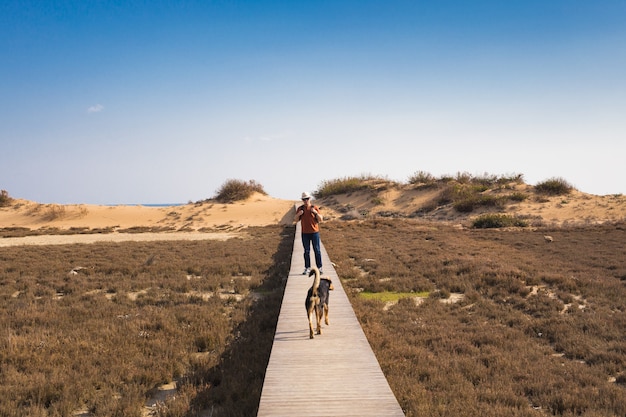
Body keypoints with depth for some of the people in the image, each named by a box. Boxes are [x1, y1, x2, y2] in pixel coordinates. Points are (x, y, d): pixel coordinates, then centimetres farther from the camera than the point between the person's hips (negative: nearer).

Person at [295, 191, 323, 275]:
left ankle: (319, 268, 6)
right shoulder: (300, 208, 4)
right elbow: (296, 220, 7)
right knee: (306, 251, 5)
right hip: (305, 233, 2)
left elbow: (321, 219, -4)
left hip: (314, 232, -2)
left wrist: (315, 212, -20)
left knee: (317, 250, 1)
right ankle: (307, 268, 9)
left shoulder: (315, 208, -1)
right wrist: (298, 214, -14)